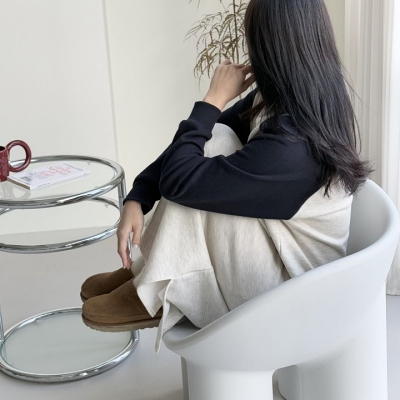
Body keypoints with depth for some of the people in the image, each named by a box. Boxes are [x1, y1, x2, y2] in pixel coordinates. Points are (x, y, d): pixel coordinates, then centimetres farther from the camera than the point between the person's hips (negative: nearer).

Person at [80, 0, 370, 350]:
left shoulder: (289, 145, -33)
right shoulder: (283, 98, -5)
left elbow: (178, 179, -27)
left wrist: (214, 99, -18)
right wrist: (136, 199, -10)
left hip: (289, 290, -9)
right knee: (211, 138, -7)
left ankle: (155, 295, -7)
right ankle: (147, 269, 0)